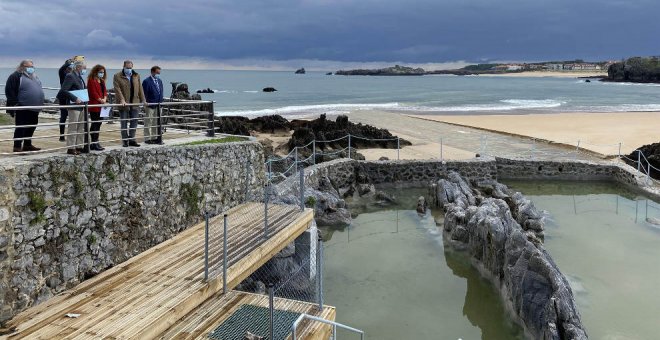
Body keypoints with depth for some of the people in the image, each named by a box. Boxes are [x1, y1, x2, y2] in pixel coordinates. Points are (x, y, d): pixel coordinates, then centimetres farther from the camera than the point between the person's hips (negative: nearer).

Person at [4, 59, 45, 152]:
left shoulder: (34, 77, 19)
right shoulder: (16, 76, -6)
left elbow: (38, 90, 28)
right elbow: (10, 92, -10)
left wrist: (41, 103, 21)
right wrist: (15, 105, -16)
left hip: (34, 109, 8)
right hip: (23, 109, -8)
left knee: (32, 127, 13)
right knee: (21, 127, -5)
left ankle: (27, 145, 25)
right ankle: (17, 147, 2)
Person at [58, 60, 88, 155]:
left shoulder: (80, 77, 16)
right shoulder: (70, 76, -11)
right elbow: (63, 91, -20)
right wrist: (75, 98, -25)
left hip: (81, 106, 9)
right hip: (74, 106, -9)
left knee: (81, 128, 13)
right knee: (73, 127, -3)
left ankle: (79, 147, 21)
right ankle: (71, 148, 2)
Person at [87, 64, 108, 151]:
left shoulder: (102, 81, 19)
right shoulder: (91, 80, -7)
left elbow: (104, 91, 13)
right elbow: (93, 93, -14)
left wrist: (104, 99, -5)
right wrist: (101, 100, -14)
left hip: (100, 106, 9)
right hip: (94, 106, -9)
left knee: (98, 124, 10)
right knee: (95, 124, -7)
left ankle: (94, 143, 15)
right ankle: (95, 143, -5)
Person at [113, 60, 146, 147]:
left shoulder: (136, 76, 13)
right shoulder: (117, 76, -2)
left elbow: (140, 88, 14)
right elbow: (117, 89, -11)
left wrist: (143, 100, 7)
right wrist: (122, 100, -22)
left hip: (134, 103, 4)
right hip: (124, 104, -4)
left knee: (134, 122, 5)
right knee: (124, 123, 2)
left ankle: (131, 139, 15)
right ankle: (125, 141, 8)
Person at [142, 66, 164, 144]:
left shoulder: (159, 81, 13)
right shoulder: (146, 81, -9)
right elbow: (144, 94, -10)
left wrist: (161, 102, 10)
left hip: (158, 105, 7)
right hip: (150, 105, -7)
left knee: (156, 123, 12)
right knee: (148, 122, -1)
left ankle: (155, 138, 19)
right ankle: (147, 139, 4)